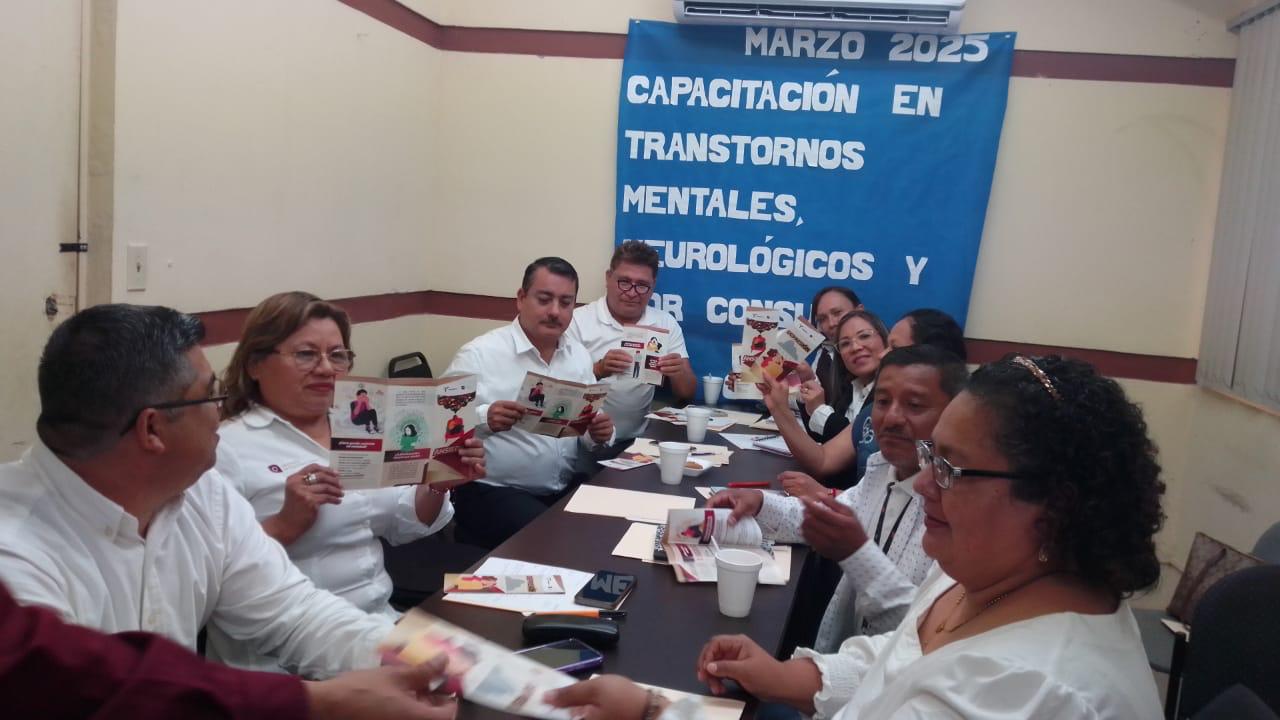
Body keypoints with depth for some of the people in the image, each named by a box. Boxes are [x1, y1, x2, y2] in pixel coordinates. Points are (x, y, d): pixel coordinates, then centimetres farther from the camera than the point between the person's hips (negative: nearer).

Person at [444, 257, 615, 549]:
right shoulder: (479, 354, -8)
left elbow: (589, 428, 12)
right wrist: (484, 419, -31)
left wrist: (599, 434, -11)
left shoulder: (579, 354, 11)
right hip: (493, 492, -6)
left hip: (566, 490, 6)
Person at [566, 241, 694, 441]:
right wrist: (598, 370, -22)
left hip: (637, 439, 3)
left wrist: (679, 373, -13)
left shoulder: (666, 324, 9)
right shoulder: (579, 321, -1)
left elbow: (687, 395, 8)